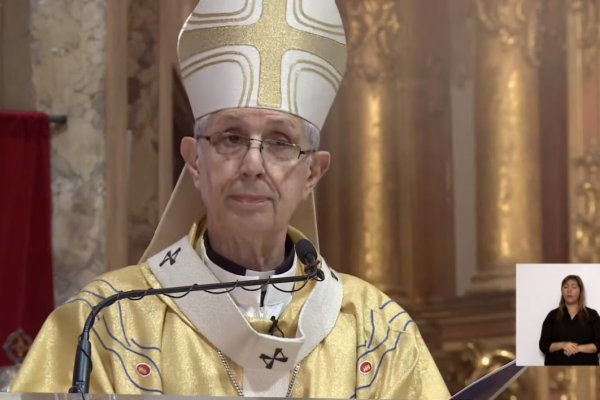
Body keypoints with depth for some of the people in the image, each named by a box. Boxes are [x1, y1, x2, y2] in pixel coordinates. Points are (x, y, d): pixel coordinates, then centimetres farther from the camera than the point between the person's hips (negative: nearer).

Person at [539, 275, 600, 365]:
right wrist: (562, 345, -12)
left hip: (585, 368, 0)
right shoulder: (553, 316, 11)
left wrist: (578, 348, -12)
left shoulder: (592, 315, 10)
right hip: (558, 369, 0)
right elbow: (544, 345, 5)